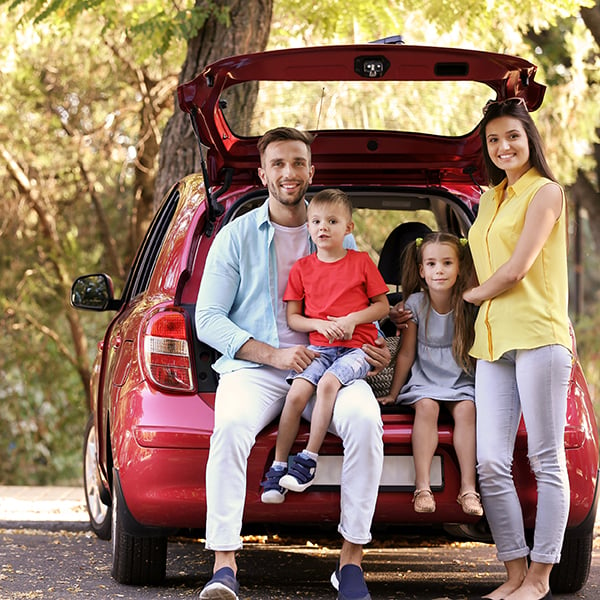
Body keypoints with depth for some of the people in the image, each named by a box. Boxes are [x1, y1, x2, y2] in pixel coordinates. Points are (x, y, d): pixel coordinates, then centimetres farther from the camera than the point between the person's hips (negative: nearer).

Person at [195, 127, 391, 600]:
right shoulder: (237, 236, 9)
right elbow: (208, 320, 3)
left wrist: (374, 349, 0)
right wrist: (272, 354, -10)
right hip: (254, 367, -1)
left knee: (365, 418, -32)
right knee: (231, 425, -35)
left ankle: (352, 557, -23)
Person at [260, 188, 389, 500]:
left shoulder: (361, 261, 6)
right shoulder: (302, 268, 10)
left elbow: (383, 306, 8)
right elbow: (292, 317, 10)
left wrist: (352, 318, -9)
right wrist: (319, 324, -9)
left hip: (357, 347, -2)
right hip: (319, 346, 2)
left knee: (328, 383, -30)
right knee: (296, 393, -22)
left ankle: (309, 458, -23)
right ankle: (278, 466, -13)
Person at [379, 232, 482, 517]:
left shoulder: (470, 304, -4)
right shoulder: (415, 303, -4)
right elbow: (406, 353, 3)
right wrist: (393, 394, 6)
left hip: (461, 381, 0)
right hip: (424, 379, 0)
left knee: (466, 409, -28)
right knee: (426, 406, -30)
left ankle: (468, 488, -28)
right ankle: (422, 487, -32)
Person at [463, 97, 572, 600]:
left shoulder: (545, 192, -1)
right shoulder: (491, 199, 21)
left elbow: (517, 269, -8)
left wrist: (470, 295, 5)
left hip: (538, 334, -7)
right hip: (492, 339, 7)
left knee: (545, 458, -3)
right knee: (491, 463, -2)